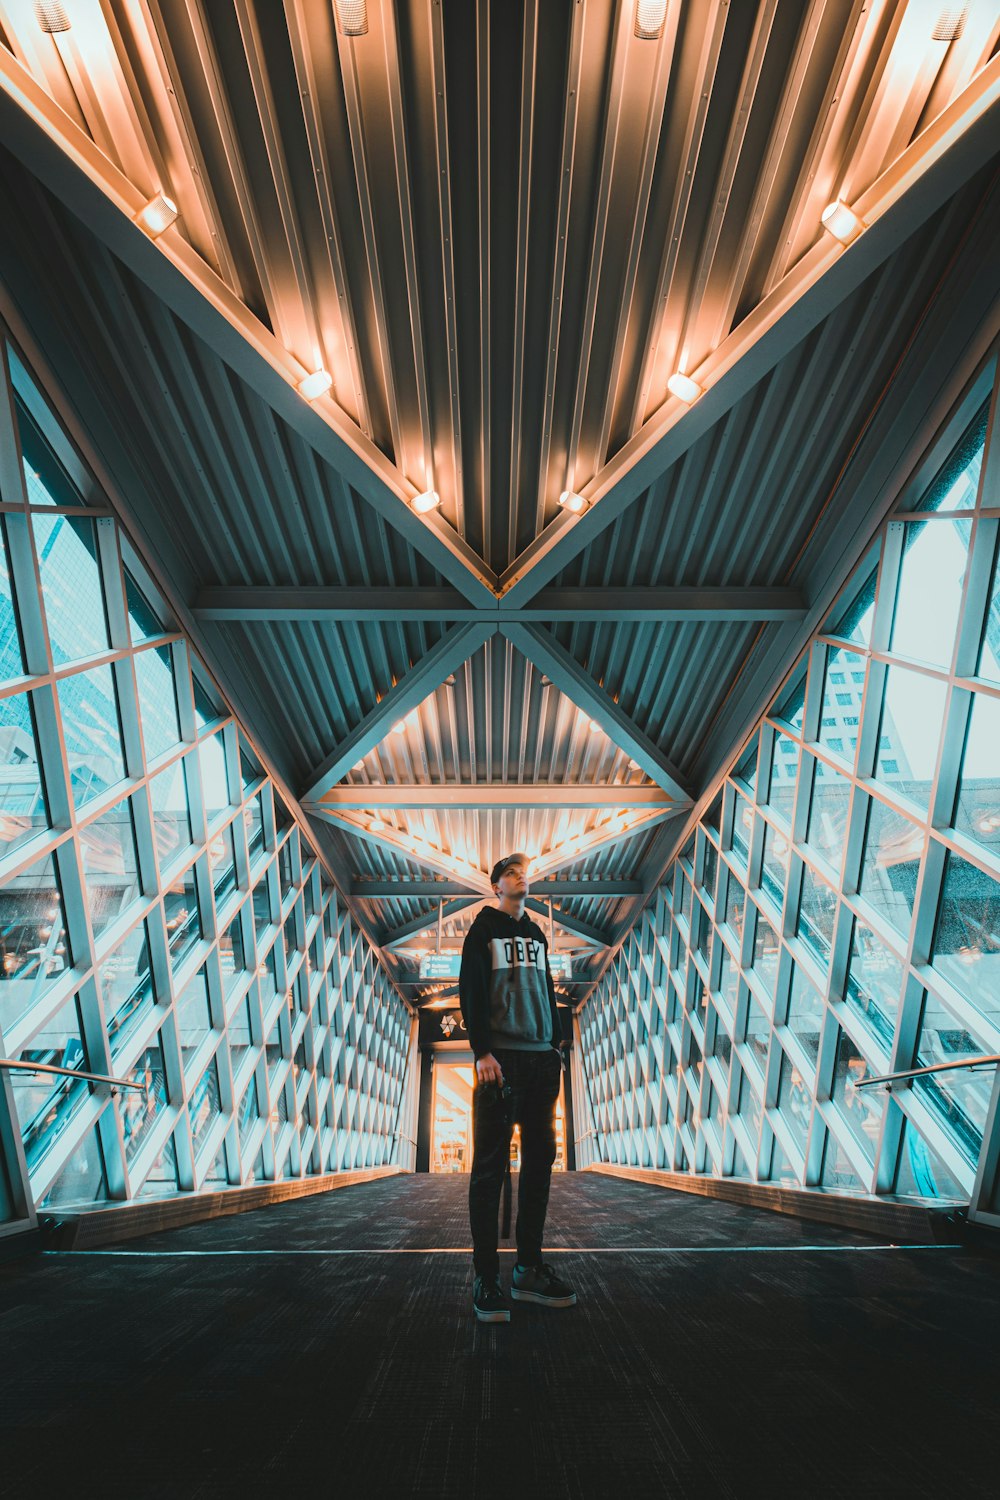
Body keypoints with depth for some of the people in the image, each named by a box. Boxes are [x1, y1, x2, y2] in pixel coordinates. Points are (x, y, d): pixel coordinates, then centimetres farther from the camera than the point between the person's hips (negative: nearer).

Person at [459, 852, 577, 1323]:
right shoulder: (482, 931, 2)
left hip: (540, 1060, 6)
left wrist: (555, 1045, 12)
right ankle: (486, 1277, 3)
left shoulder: (538, 934, 18)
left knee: (539, 1161, 7)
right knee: (490, 1166, -4)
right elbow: (471, 992, -6)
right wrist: (482, 1051, -15)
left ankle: (529, 1269, 16)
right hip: (499, 1059, -6)